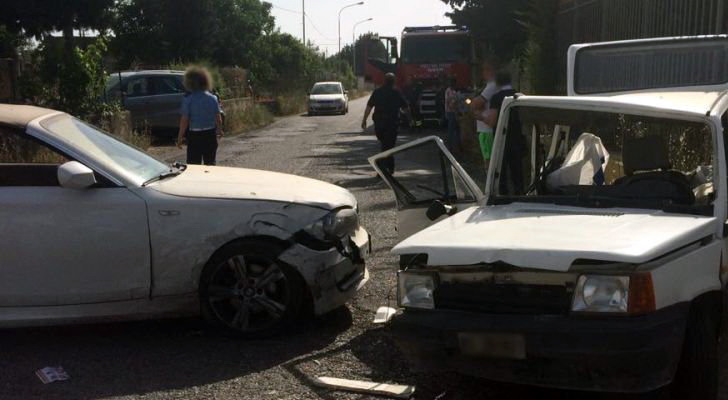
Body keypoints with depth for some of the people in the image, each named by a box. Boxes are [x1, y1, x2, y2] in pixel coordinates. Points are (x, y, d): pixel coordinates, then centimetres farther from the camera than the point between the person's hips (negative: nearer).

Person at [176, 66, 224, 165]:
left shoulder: (188, 100, -12)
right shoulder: (213, 98, -2)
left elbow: (184, 120, -12)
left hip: (194, 136, -3)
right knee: (210, 164, 14)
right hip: (210, 135, 3)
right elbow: (218, 118, 3)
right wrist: (219, 130, 21)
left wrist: (180, 137, -4)